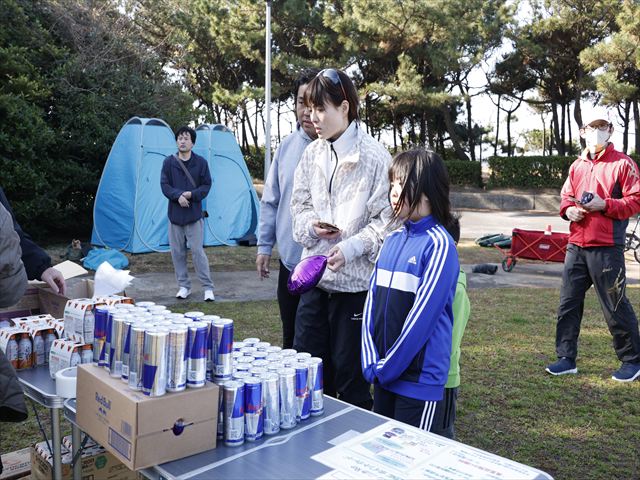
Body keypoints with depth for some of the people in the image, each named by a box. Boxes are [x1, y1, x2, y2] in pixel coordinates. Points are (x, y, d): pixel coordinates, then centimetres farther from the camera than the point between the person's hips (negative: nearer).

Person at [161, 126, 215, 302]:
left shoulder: (200, 162, 1)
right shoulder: (169, 162, 3)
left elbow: (207, 185, 2)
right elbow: (164, 185, 1)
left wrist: (192, 194, -14)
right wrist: (178, 195, -17)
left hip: (194, 214, -2)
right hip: (175, 213, 2)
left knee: (197, 250, -5)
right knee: (177, 252, 7)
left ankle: (208, 287, 5)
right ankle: (184, 286, 20)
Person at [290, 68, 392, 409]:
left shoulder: (374, 157, -11)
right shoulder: (312, 154, 7)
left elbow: (386, 218, -10)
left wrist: (351, 248, -20)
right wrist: (311, 225, -5)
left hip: (355, 279, -6)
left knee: (349, 370, 7)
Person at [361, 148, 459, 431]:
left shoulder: (438, 245, -15)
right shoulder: (392, 240, 7)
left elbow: (423, 315, -18)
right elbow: (373, 299, 5)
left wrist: (387, 366, -12)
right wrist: (372, 362, -3)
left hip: (419, 377, -7)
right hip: (384, 373, 7)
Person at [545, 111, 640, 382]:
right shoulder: (577, 166, 14)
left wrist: (605, 205, -19)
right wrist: (569, 210, -2)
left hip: (607, 248, -6)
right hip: (576, 246, 6)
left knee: (615, 306, 1)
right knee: (568, 303, 8)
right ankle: (566, 359, 18)